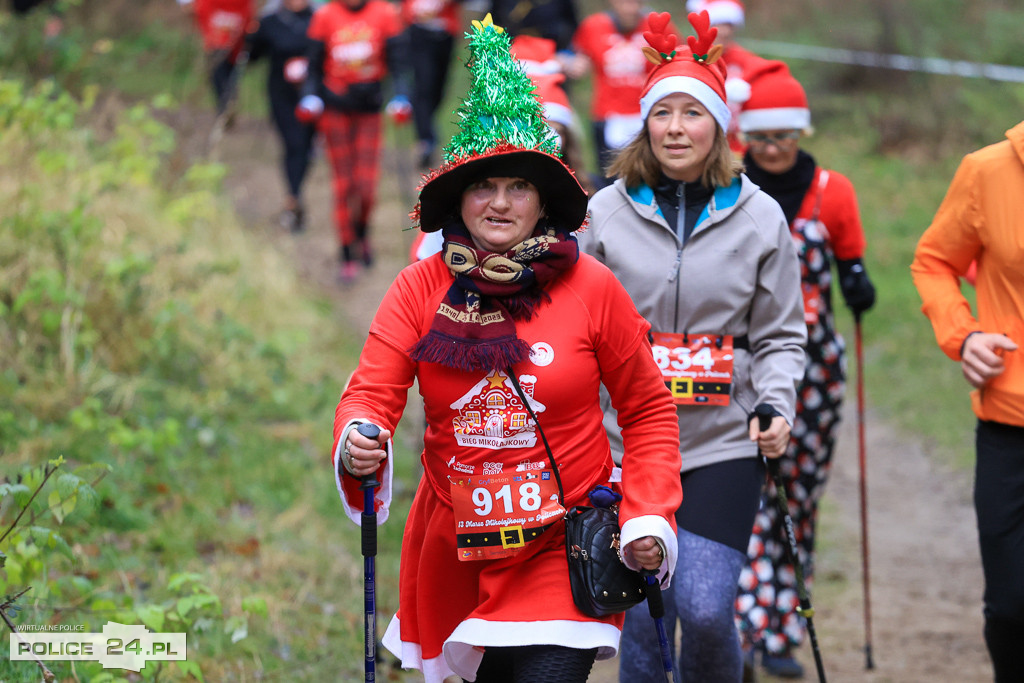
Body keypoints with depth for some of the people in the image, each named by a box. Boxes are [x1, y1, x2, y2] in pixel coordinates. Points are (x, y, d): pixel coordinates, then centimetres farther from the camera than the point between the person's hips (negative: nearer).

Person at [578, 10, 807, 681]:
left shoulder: (760, 216, 3)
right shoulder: (605, 212, 3)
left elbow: (780, 335, 9)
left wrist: (777, 406, -7)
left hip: (724, 446, -1)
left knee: (705, 609, -12)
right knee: (643, 620, 0)